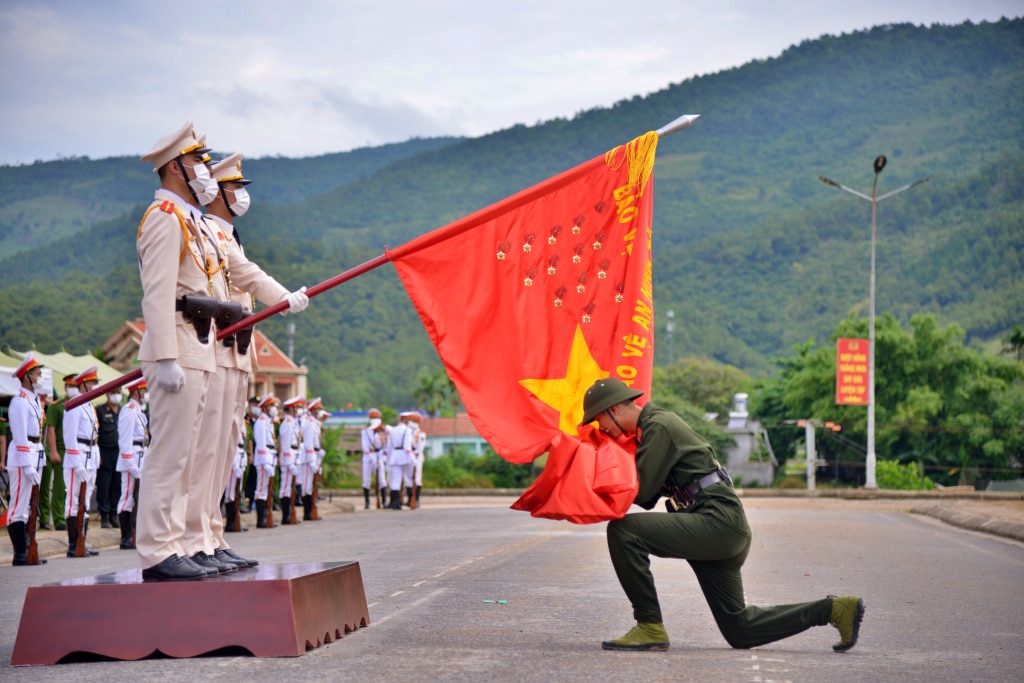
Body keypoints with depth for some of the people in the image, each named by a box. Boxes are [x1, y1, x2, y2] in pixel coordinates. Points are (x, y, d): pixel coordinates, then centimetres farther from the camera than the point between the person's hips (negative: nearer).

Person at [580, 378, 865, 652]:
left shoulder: (658, 426, -10)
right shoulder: (652, 427, 20)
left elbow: (642, 492, -15)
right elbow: (648, 498, 21)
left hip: (718, 522, -10)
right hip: (724, 530, 10)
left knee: (623, 530, -20)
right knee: (740, 630, 13)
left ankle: (650, 628, -14)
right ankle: (834, 609, 16)